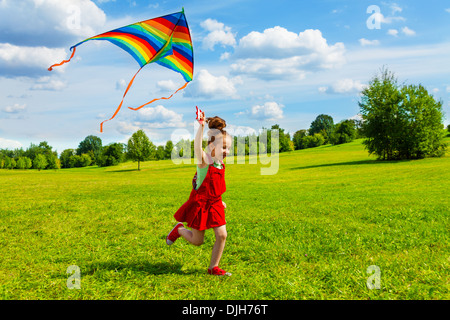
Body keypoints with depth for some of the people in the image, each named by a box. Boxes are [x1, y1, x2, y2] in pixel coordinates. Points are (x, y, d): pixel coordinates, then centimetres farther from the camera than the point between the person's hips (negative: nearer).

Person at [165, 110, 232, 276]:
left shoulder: (220, 164, 6)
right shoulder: (204, 160, -18)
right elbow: (197, 146, -42)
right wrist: (201, 125, -52)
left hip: (214, 203, 7)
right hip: (200, 203, -7)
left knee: (222, 235, -2)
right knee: (197, 241, 6)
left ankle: (213, 268, 14)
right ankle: (179, 229, 38)